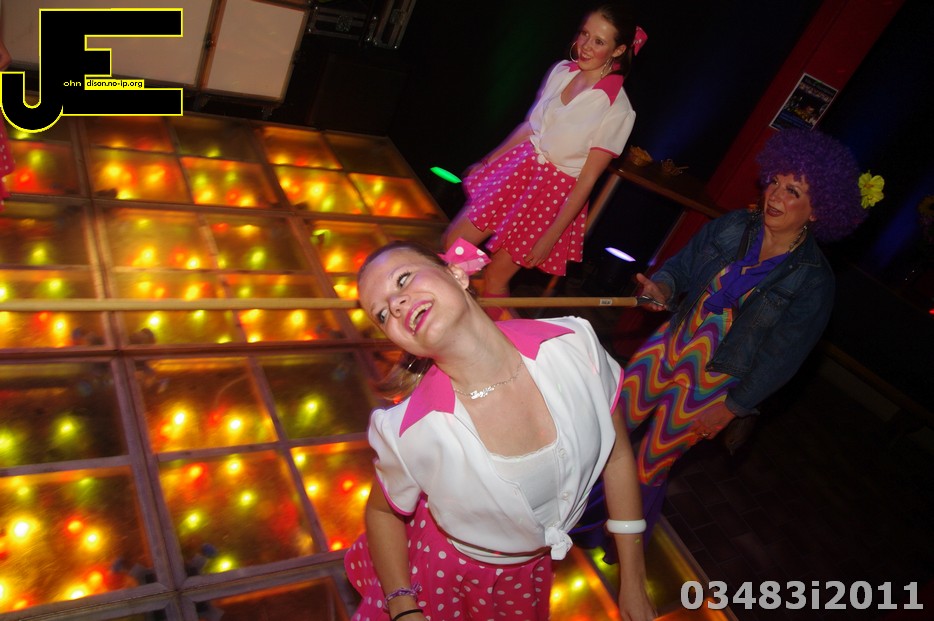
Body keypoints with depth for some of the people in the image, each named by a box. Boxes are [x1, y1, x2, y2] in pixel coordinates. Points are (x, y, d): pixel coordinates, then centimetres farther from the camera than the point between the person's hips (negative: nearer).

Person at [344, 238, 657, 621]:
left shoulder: (575, 345, -28)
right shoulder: (409, 433, -33)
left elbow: (617, 455, -11)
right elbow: (383, 512, -10)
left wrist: (633, 584, -3)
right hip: (441, 573, -3)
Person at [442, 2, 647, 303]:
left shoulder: (618, 110, -18)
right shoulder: (562, 71, 0)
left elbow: (588, 178, -16)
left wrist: (550, 237, -16)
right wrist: (487, 161, 17)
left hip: (556, 192, -6)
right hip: (519, 167, 6)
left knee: (495, 278, -2)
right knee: (453, 241, 5)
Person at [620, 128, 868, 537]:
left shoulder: (813, 280, -16)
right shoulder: (734, 226, -6)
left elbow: (782, 357, -11)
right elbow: (682, 265, 4)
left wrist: (734, 406, -10)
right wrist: (663, 288, -19)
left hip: (713, 381, -4)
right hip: (670, 345, 4)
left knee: (649, 466, 6)